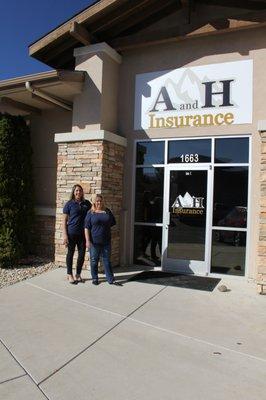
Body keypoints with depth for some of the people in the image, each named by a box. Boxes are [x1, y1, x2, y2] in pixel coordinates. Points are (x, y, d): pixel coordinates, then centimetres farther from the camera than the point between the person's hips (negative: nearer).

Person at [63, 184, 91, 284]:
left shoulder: (87, 203, 7)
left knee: (82, 254, 7)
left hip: (83, 233, 3)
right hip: (72, 233, -3)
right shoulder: (69, 204, -2)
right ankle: (70, 275, 19)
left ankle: (78, 274, 23)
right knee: (70, 253, 6)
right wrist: (64, 235, -10)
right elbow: (64, 220, -2)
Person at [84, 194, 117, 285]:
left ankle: (111, 279, 12)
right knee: (94, 261, 8)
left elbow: (112, 223, 17)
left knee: (107, 260, 8)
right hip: (94, 242, -2)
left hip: (106, 241, 2)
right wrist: (87, 241, -12)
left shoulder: (107, 211, 7)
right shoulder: (91, 213, -2)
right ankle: (94, 278, 22)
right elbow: (86, 228, -6)